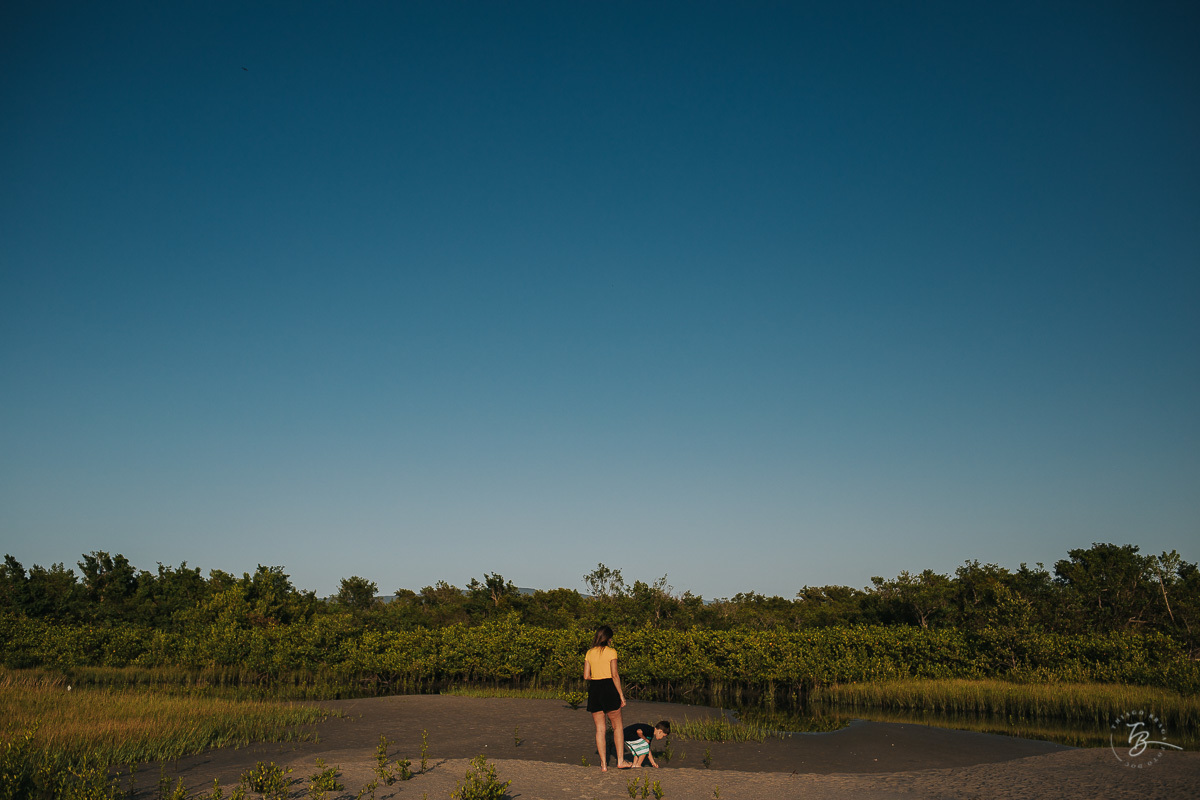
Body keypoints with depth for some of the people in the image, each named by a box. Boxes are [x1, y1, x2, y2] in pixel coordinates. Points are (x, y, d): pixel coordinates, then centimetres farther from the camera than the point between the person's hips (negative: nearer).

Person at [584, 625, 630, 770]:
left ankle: (604, 764, 7)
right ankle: (620, 760, 8)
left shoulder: (589, 653, 7)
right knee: (617, 727, 10)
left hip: (594, 689, 4)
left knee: (599, 729, 7)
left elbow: (586, 676, 4)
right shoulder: (611, 652, -5)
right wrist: (621, 695, -6)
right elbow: (615, 675, -10)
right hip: (608, 688, -4)